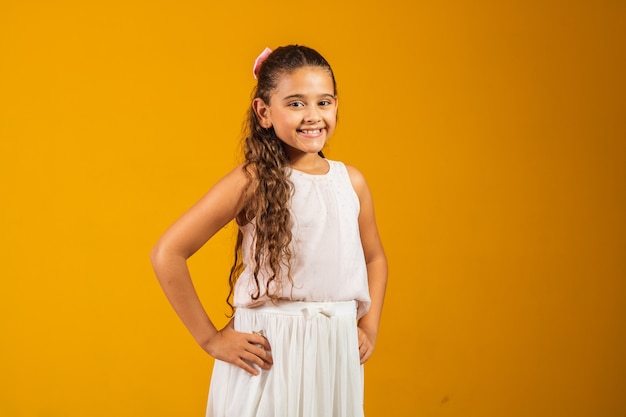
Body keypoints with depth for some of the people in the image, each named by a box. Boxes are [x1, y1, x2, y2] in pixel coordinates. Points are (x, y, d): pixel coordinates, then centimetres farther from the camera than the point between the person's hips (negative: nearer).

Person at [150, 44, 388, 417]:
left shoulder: (351, 182, 4)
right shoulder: (252, 182, -10)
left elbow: (374, 258, 21)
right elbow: (167, 254, -13)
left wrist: (369, 328, 9)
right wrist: (210, 338, -10)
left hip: (337, 355, 4)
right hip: (268, 354, -4)